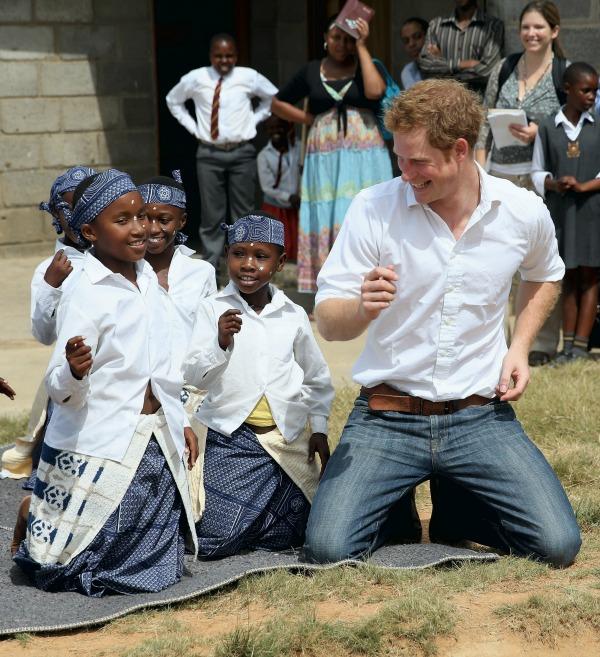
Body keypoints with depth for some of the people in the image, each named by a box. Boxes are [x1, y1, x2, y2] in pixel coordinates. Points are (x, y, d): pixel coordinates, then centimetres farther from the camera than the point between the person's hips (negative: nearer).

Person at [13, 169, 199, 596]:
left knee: (159, 569, 10)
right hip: (100, 450, -7)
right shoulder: (86, 296, -16)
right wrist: (74, 371, -40)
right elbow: (62, 391, -19)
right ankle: (34, 515, 28)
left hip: (156, 444, 7)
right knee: (69, 572, -1)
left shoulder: (147, 278, 8)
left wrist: (180, 422, 18)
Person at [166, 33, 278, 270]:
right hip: (209, 154, 0)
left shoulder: (249, 77, -3)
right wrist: (192, 126, 7)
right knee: (211, 215, 2)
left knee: (243, 213, 4)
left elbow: (273, 97, 15)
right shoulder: (196, 78, -2)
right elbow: (173, 100, 16)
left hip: (242, 153, 0)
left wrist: (254, 120, 5)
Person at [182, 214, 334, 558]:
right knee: (214, 541, -12)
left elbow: (318, 379, 17)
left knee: (295, 534, 3)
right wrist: (220, 344, -24)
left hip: (288, 439, 3)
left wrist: (319, 429, 11)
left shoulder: (294, 315, 5)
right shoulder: (213, 309, -3)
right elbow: (194, 375, -9)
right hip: (230, 439, -3)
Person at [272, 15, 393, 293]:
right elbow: (277, 104, 19)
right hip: (324, 160, 2)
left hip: (363, 158, -2)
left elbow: (375, 91, -17)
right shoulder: (311, 71, 11)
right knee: (324, 222, -1)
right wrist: (309, 119, 6)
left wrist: (362, 47, -8)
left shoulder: (366, 66, 6)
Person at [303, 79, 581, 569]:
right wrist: (361, 310, -32)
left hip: (481, 417, 1)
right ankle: (394, 504, 17)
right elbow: (328, 323, -9)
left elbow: (545, 276, 21)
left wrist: (521, 347, 6)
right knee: (328, 549, -19)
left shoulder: (524, 212, -3)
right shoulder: (374, 210, -10)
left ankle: (454, 510, 18)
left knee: (558, 545, -13)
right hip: (387, 415, -1)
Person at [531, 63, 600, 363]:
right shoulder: (548, 128, 4)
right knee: (569, 278, 7)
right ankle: (567, 345, 9)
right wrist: (555, 184, -11)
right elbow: (538, 172, 8)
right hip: (561, 211, 1)